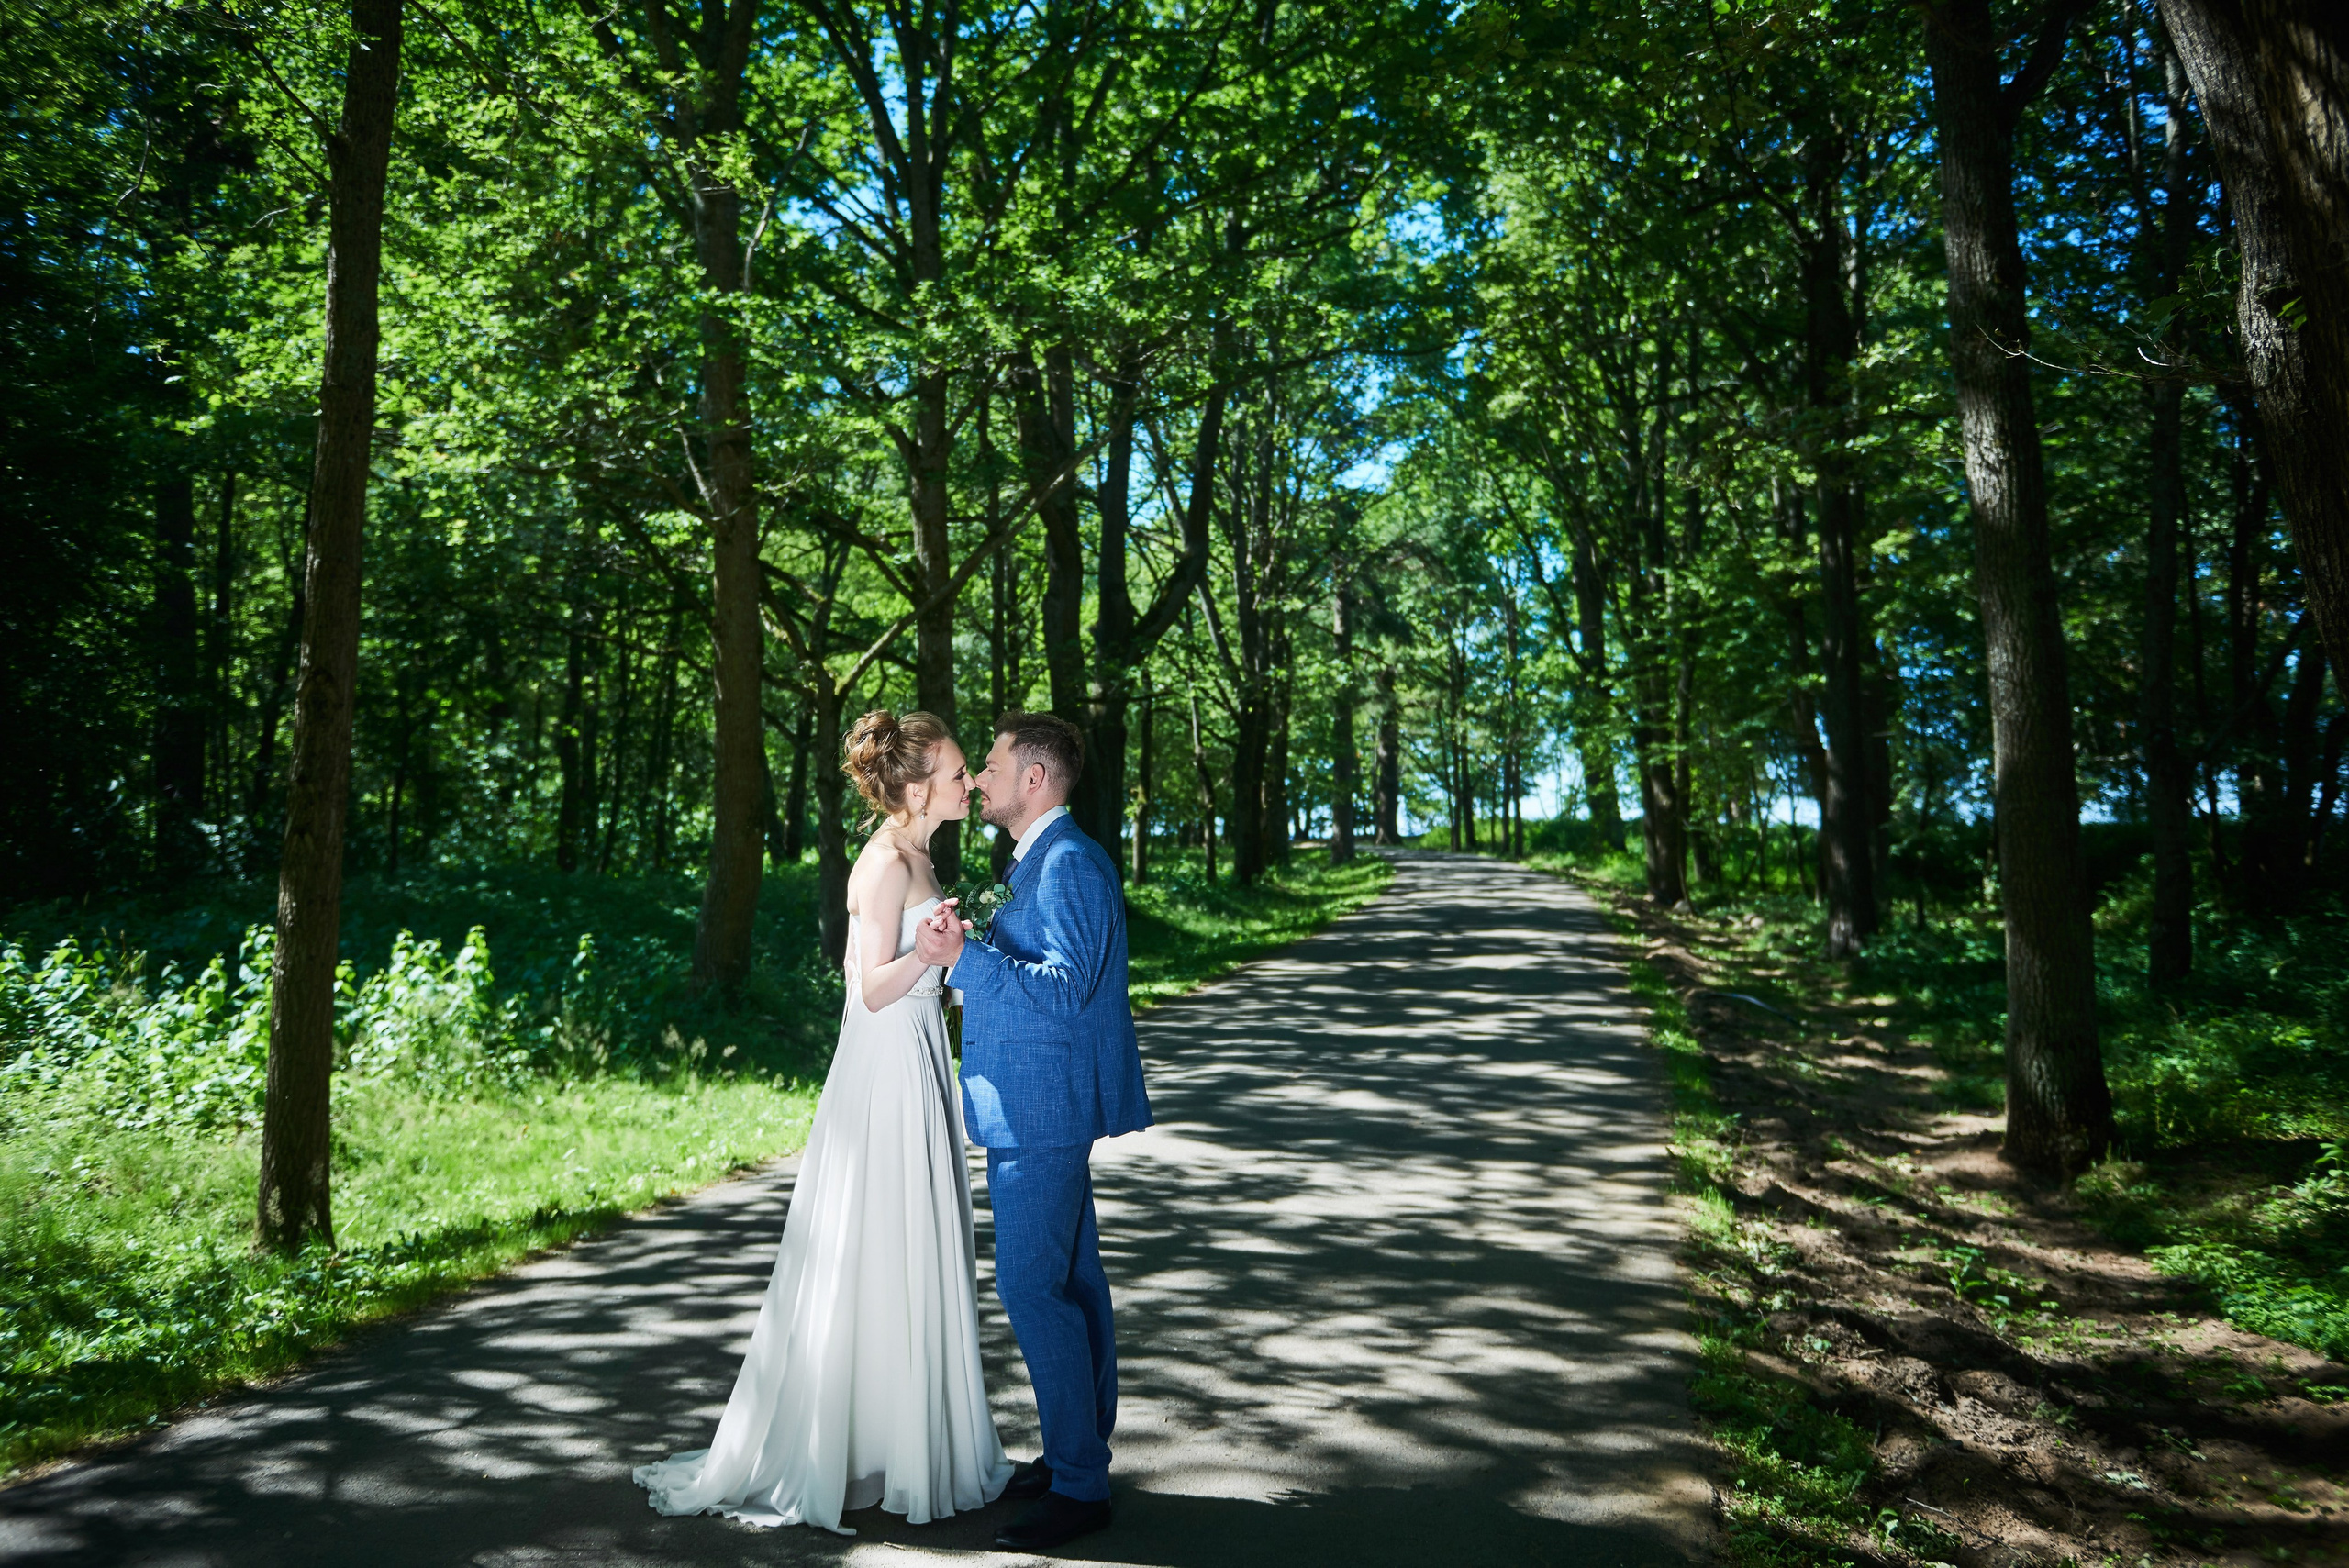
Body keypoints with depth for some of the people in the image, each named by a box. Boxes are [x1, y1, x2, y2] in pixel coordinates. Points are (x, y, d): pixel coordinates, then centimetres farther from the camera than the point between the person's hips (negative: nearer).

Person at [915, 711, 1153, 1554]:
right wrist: (969, 946, 8)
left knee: (1032, 1286, -7)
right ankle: (1081, 1450, 27)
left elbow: (1064, 986, -24)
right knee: (1070, 1279, 16)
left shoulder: (1070, 862, -17)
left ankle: (1077, 1486, 2)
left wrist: (962, 956, -26)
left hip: (1042, 1108, -11)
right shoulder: (1043, 860, 16)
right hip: (1041, 1105, 11)